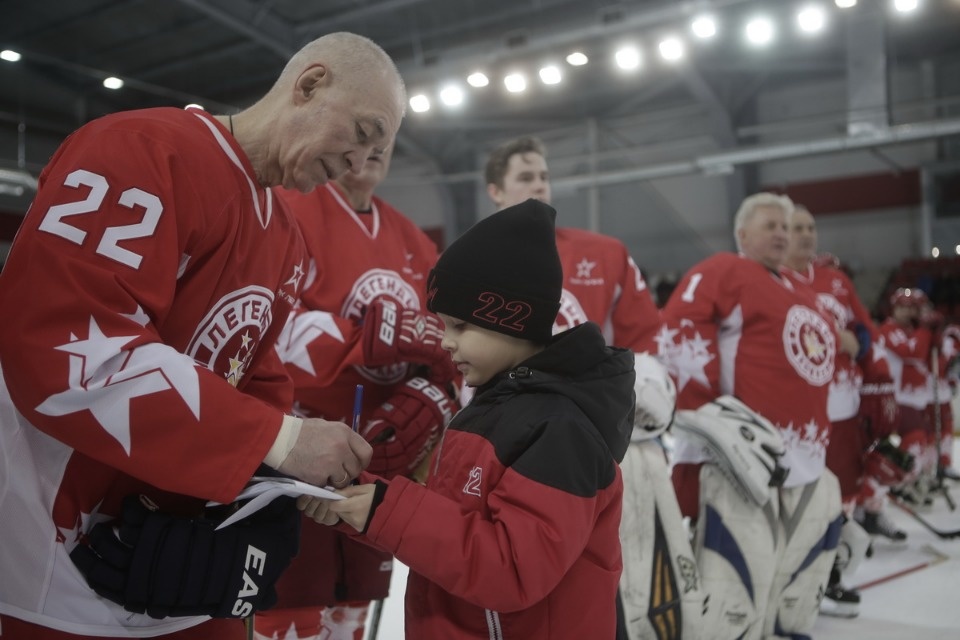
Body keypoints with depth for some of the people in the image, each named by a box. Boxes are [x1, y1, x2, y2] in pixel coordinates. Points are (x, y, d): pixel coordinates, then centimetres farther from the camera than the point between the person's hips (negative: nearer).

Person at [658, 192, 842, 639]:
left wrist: (819, 448, 25)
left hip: (806, 464, 9)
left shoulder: (802, 298, 25)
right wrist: (710, 410, -19)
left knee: (796, 594, 16)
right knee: (733, 593, -12)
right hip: (744, 451, -9)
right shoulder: (723, 271, -2)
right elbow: (678, 331, -16)